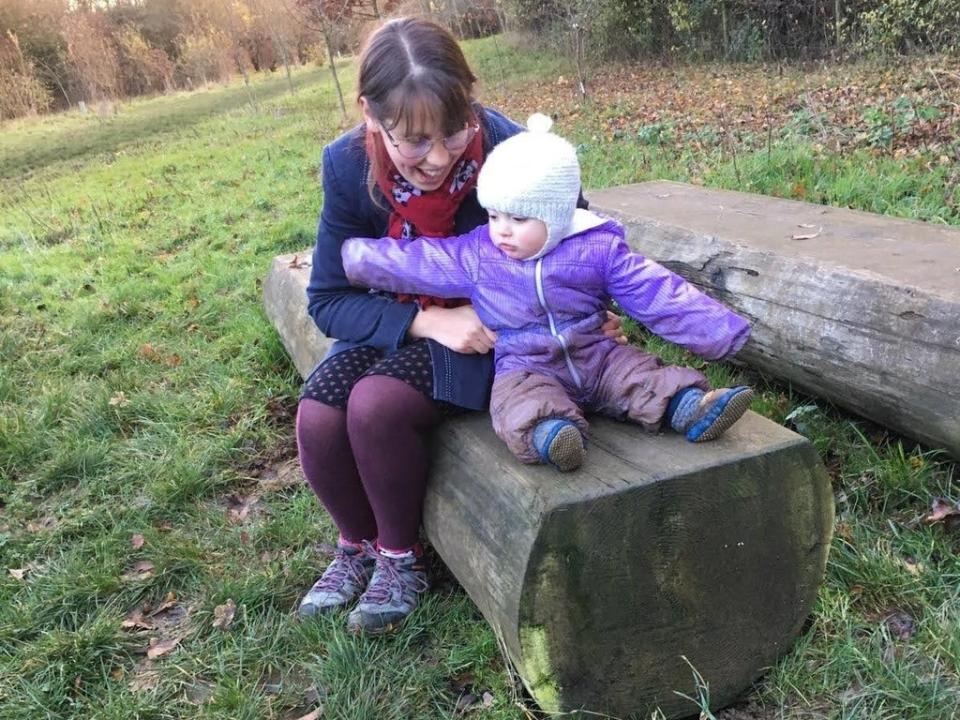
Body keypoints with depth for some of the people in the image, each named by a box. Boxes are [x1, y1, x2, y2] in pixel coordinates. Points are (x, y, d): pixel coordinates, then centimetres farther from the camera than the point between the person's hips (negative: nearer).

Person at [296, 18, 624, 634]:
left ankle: (401, 558, 1)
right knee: (317, 416, -20)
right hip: (399, 325, 3)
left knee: (377, 403, -28)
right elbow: (328, 299, -14)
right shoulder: (348, 165, -18)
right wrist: (427, 321, -28)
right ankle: (357, 544, 12)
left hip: (492, 328, -3)